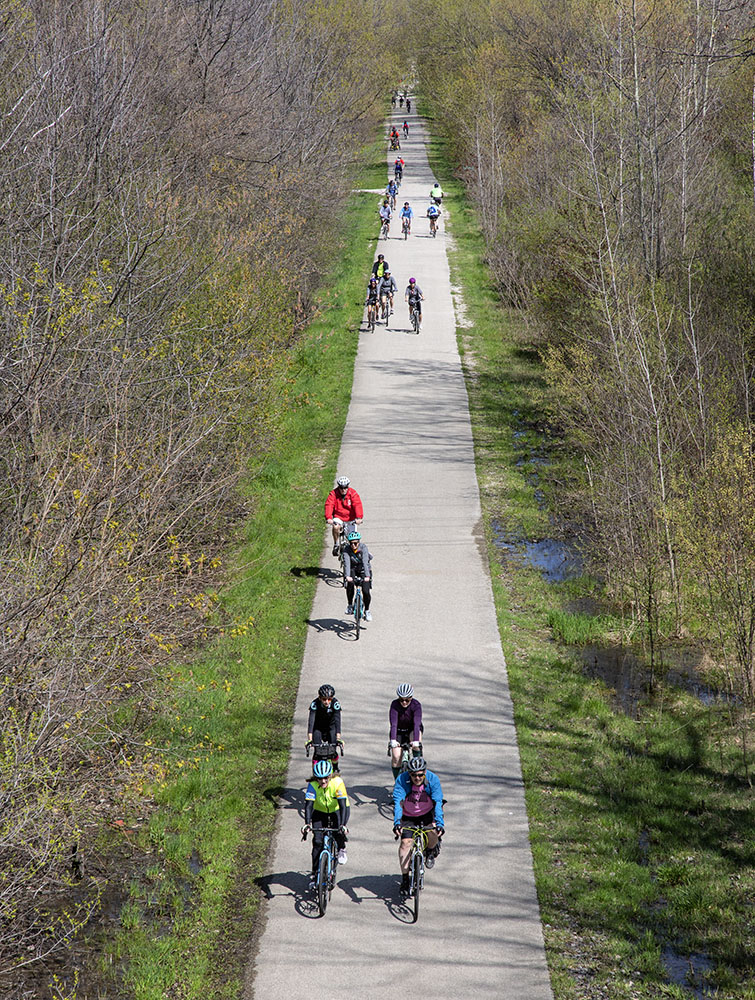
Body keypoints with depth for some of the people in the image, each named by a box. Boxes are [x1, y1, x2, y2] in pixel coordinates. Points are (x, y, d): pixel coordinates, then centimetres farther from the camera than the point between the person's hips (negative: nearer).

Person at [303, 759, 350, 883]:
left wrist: (343, 825, -45)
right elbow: (308, 805, -32)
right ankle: (315, 873, -2)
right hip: (320, 812, 1)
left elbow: (342, 804, -34)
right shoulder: (313, 785, -26)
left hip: (337, 810, -1)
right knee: (317, 841, -11)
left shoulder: (337, 782, -30)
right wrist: (307, 824, -47)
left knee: (339, 830, -30)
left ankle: (341, 849, 1)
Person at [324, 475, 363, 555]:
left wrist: (359, 518, -39)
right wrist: (328, 518, -37)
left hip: (351, 518, 1)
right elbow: (329, 505, -20)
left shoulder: (353, 493, -11)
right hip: (338, 517, -1)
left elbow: (357, 505, -23)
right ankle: (336, 545, -8)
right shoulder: (333, 494, -10)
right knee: (335, 527, -29)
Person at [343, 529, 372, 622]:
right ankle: (350, 605, -9)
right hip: (353, 570, 1)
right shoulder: (347, 550, -20)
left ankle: (367, 610, 10)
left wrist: (367, 576, -49)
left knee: (366, 591, -15)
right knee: (350, 584, -29)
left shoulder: (363, 548, -24)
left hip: (363, 570, -1)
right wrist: (347, 576, -49)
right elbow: (347, 563, -33)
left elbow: (365, 562, -36)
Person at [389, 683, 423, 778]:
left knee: (415, 744, -34)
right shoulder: (395, 704, -26)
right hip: (399, 731, 1)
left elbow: (416, 724, -38)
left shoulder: (416, 705, -28)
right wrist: (393, 740, -49)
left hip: (413, 729, -1)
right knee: (396, 757, -13)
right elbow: (393, 724, -36)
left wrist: (416, 741, -51)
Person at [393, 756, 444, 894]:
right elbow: (398, 802, -32)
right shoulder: (401, 780, -25)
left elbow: (438, 803, -30)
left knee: (433, 831, -28)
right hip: (408, 816, 0)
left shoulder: (433, 779, -24)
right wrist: (397, 823, -45)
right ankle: (405, 878, -4)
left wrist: (440, 824, -42)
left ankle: (431, 851, 5)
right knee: (405, 842, -15)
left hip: (427, 813, 0)